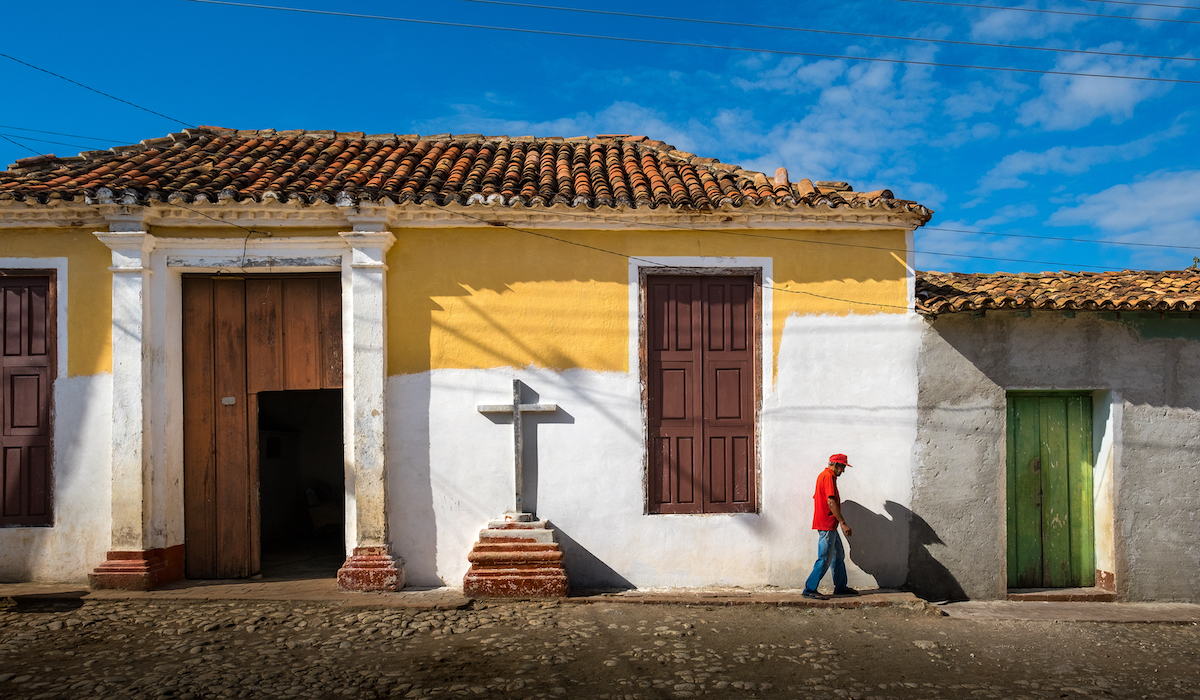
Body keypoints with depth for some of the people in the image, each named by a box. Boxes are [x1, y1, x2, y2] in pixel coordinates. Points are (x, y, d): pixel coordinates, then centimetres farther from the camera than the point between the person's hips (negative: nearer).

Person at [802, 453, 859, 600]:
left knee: (839, 555, 17)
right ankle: (809, 589, -4)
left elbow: (816, 497, 24)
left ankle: (840, 587, 25)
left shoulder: (823, 475, 18)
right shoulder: (828, 477, -15)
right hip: (826, 525, -11)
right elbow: (831, 502, -22)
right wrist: (843, 523, -21)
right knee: (825, 559, -7)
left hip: (829, 526, 11)